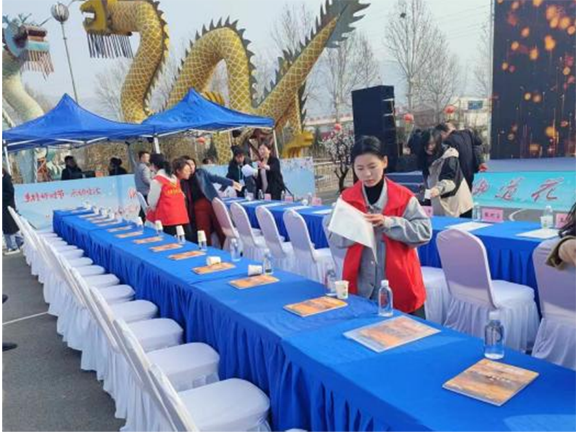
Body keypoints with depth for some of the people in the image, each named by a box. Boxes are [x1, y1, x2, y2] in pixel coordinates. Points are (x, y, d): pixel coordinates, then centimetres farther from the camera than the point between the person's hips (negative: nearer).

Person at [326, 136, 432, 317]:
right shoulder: (346, 198, 0)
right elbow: (333, 238, -3)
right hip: (360, 285, 1)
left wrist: (388, 223, -22)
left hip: (399, 284, -1)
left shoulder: (403, 196, -5)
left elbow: (425, 231, -11)